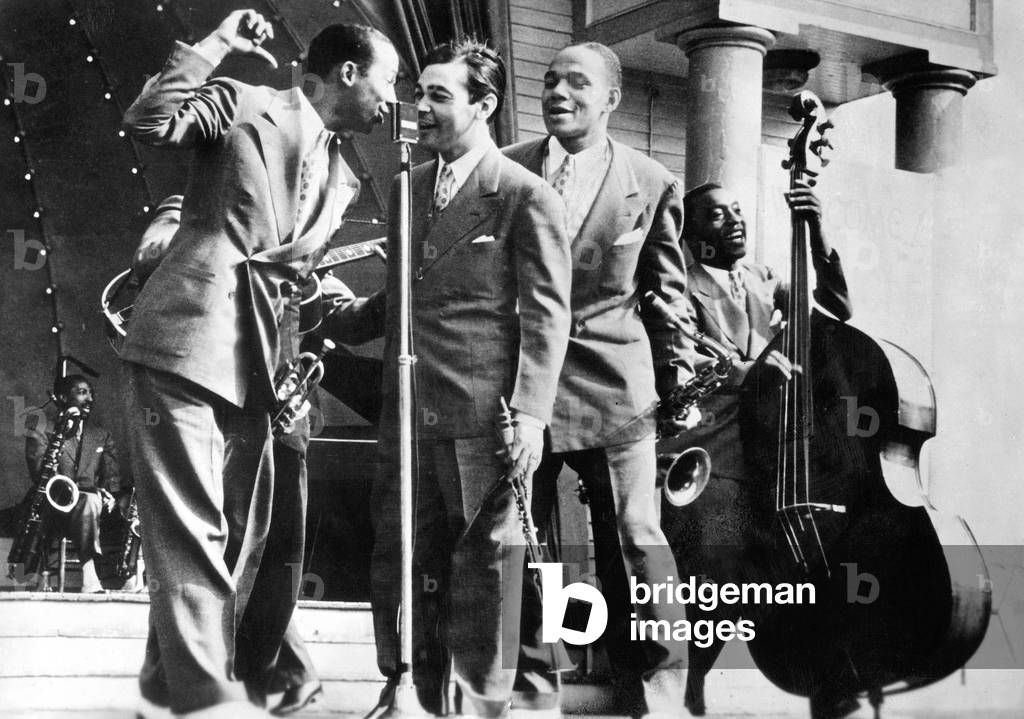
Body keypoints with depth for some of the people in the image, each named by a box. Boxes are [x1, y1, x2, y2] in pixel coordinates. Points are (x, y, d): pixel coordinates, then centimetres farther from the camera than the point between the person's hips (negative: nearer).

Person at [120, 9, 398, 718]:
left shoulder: (343, 179, 22)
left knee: (246, 533, 8)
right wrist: (219, 43, -11)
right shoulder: (248, 107, 2)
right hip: (187, 341, -8)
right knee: (192, 530, -11)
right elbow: (149, 121, -12)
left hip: (260, 365, 8)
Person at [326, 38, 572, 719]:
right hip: (409, 409, 7)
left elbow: (547, 313, -8)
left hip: (484, 413, -6)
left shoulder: (527, 195, -4)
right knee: (401, 567, 9)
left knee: (483, 568, 0)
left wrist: (531, 411, -17)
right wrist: (333, 323, 10)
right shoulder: (407, 189, 17)